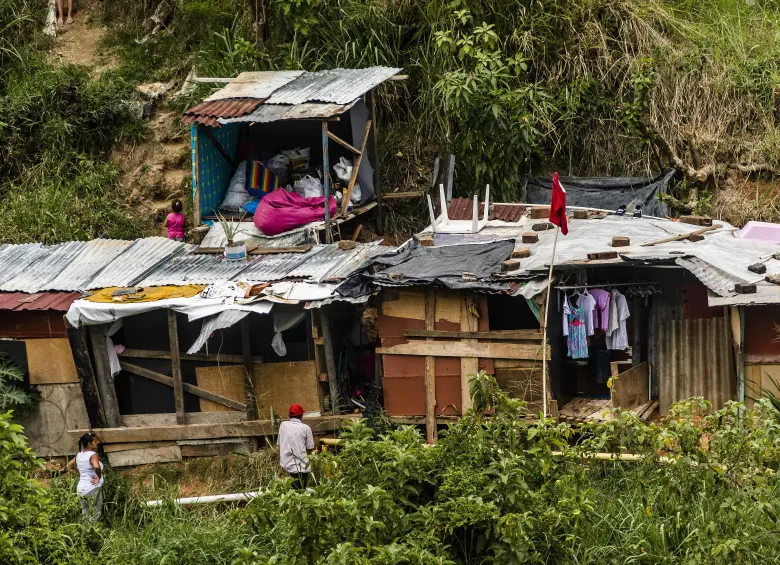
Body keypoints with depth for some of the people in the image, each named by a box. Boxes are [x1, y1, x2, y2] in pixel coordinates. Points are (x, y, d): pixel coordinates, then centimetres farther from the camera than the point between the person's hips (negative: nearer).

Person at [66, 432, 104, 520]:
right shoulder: (93, 455, -17)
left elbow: (69, 465, 22)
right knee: (95, 517, 1)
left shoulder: (79, 455, 6)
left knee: (85, 515, 16)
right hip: (93, 489, -7)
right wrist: (99, 476, -20)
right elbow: (96, 466, -37)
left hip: (80, 489, 7)